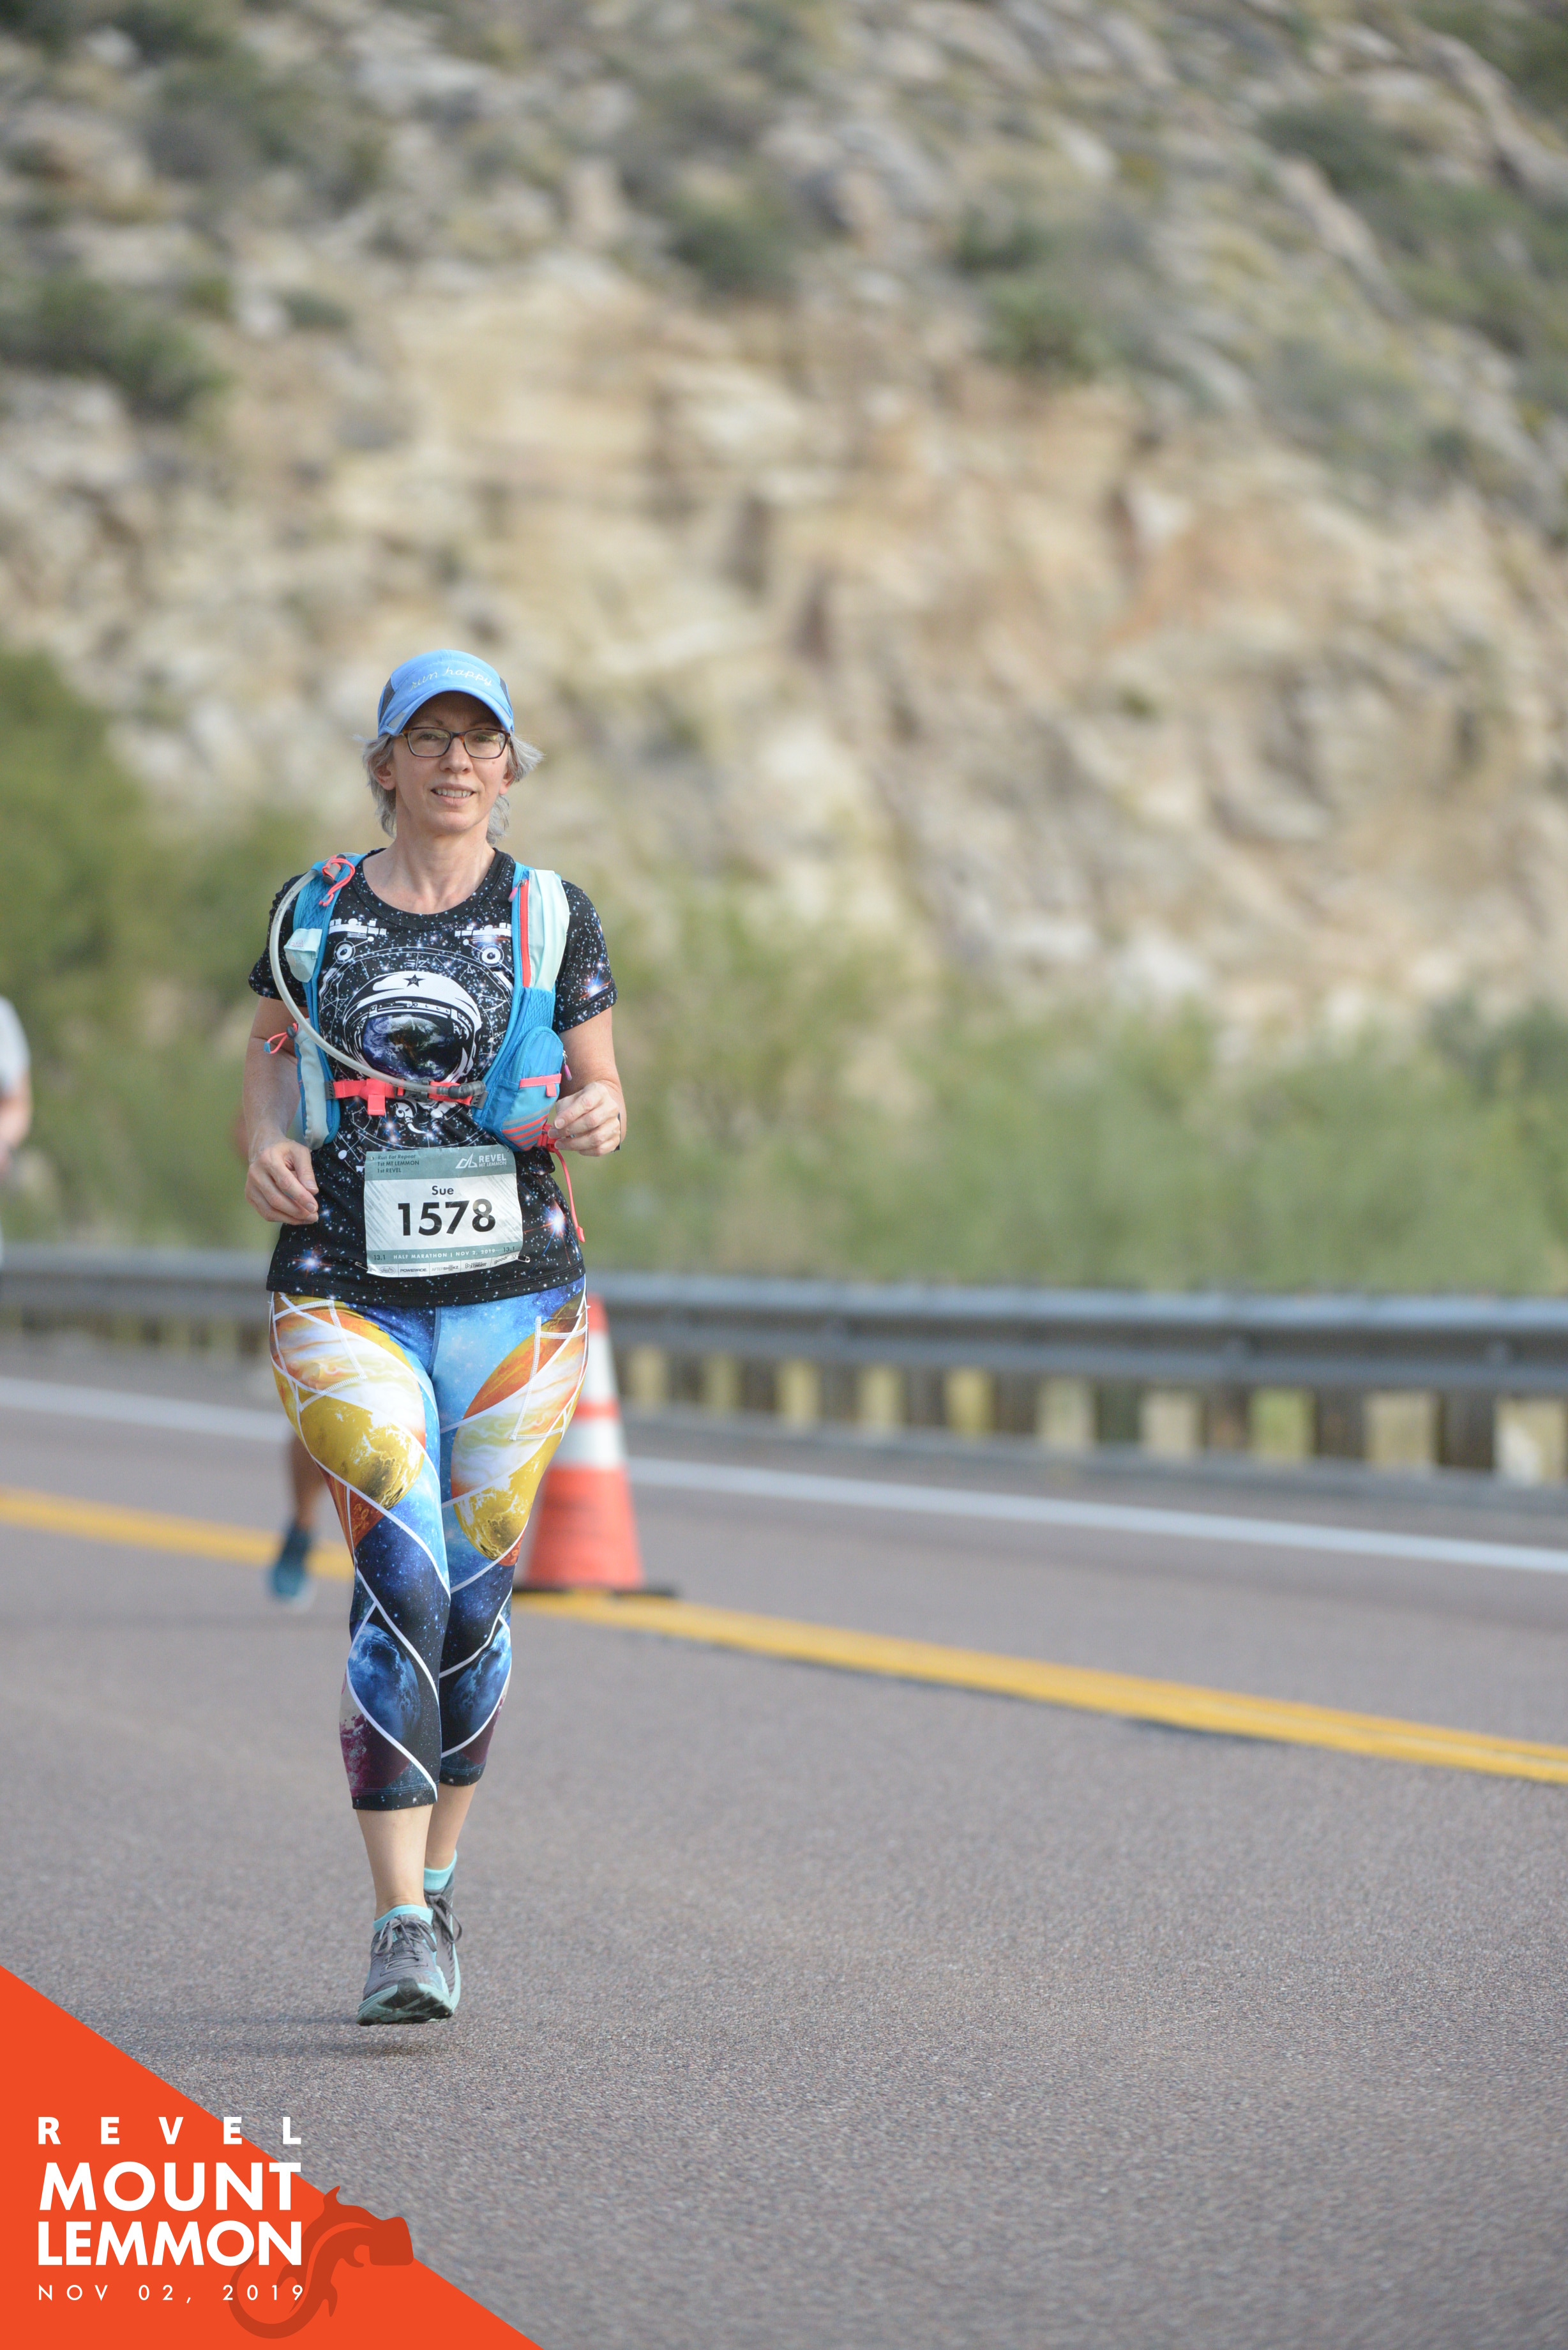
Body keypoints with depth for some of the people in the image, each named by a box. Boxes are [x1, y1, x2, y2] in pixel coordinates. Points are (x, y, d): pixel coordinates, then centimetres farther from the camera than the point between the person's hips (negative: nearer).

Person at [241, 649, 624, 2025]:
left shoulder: (551, 917, 6)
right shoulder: (315, 909, 7)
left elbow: (600, 1086, 11)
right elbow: (273, 1045, 19)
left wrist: (598, 1117, -12)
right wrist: (269, 1139, -2)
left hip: (512, 1297, 1)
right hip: (344, 1293, -1)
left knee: (475, 1599, 6)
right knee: (403, 1585, -16)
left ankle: (436, 1881, 27)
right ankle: (401, 1928, -13)